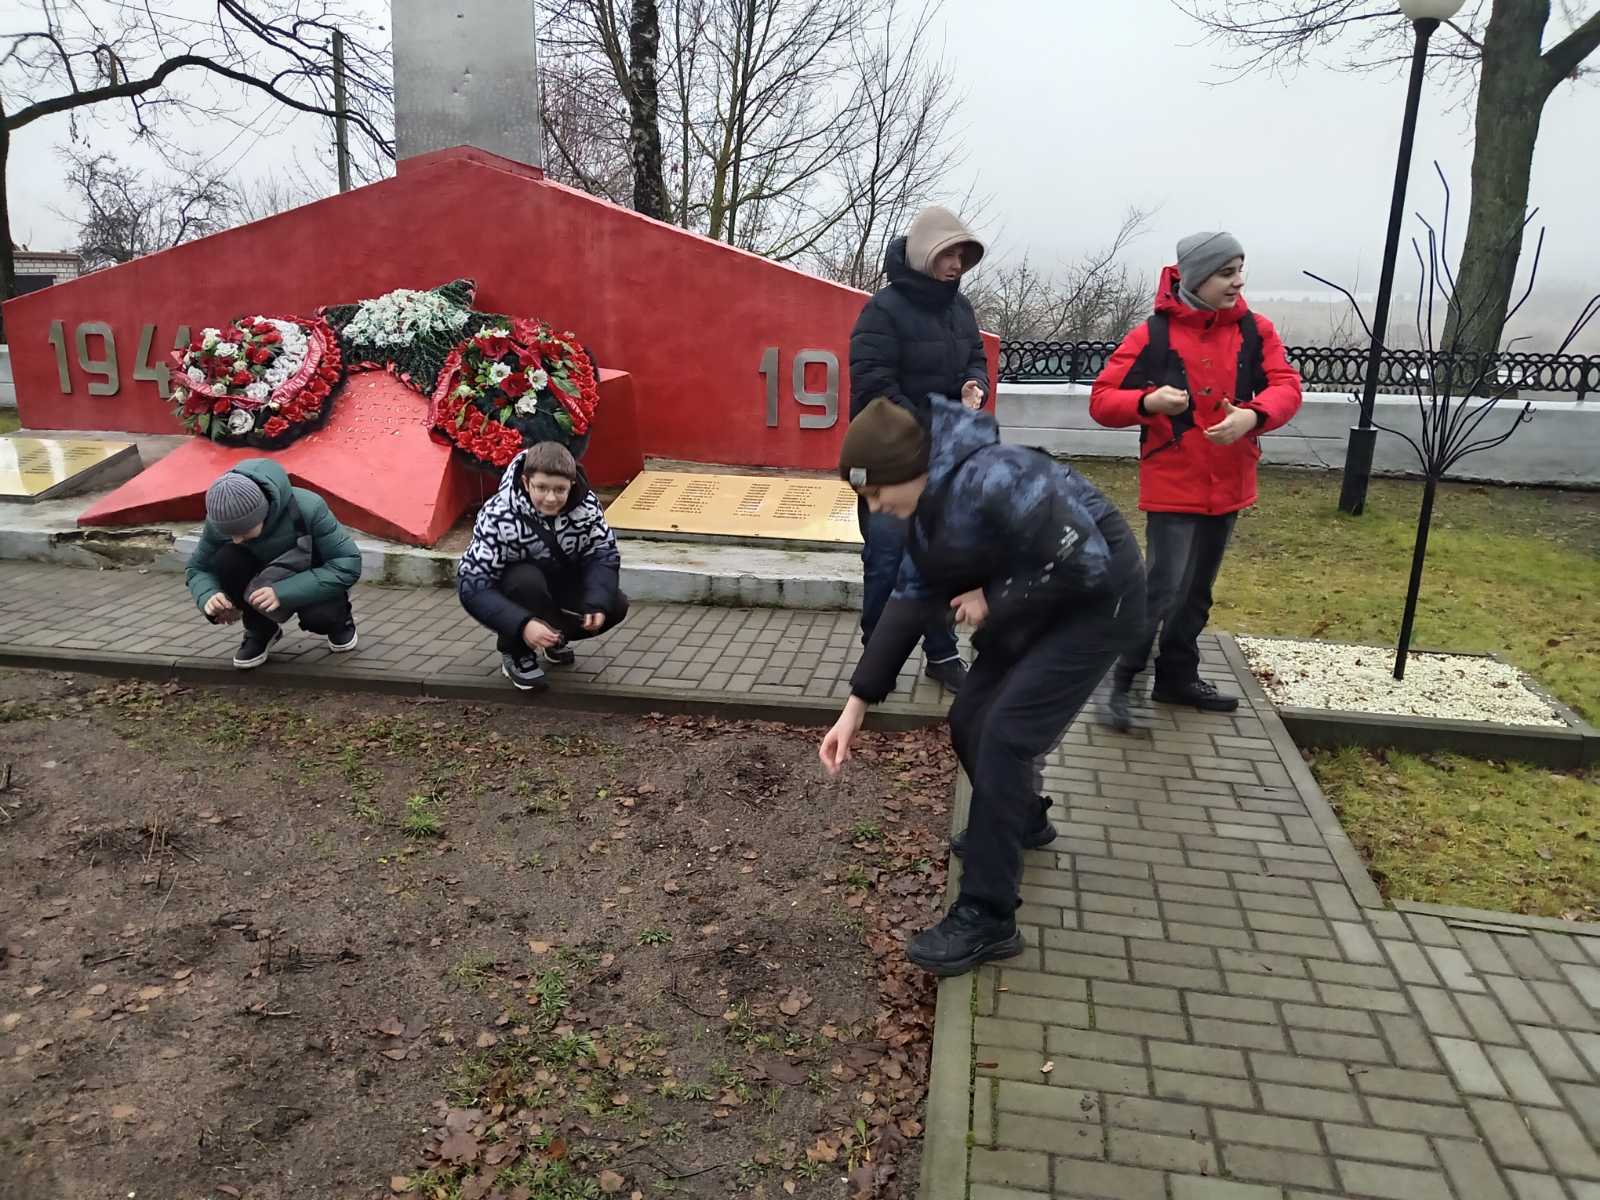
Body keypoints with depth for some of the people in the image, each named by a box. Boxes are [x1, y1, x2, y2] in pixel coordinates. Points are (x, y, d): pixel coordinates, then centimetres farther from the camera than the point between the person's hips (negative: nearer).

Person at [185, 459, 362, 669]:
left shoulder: (307, 508, -34)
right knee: (226, 560, -26)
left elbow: (349, 564, -33)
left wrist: (283, 592, -42)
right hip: (267, 574, 4)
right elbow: (196, 568, -6)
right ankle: (259, 630, -3)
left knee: (318, 614, -36)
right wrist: (208, 595, -31)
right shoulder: (221, 520, -21)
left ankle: (339, 620, 2)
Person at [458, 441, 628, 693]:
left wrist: (597, 603, -32)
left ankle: (555, 637, 11)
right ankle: (516, 655, -12)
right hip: (515, 587, -4)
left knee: (616, 606, -17)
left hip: (562, 582, 4)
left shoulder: (586, 504, -21)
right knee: (527, 580, -36)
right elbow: (472, 584, -34)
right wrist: (522, 625, -46)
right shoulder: (498, 518, -32)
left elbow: (604, 553, -14)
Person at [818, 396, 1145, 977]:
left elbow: (1086, 562, -31)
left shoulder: (992, 481, -32)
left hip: (1098, 601, -9)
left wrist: (993, 599, -19)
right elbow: (909, 600, 1)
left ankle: (986, 917, -4)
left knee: (1004, 734, -14)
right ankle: (1021, 821, 42)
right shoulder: (928, 507, -1)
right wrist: (855, 705, -4)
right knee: (970, 720, 11)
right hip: (1034, 608, 9)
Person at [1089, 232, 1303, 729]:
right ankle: (1120, 679, 5)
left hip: (1228, 486, 5)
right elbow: (1101, 400, -8)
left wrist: (1253, 415, -26)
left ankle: (1177, 677, 31)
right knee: (1162, 588, -11)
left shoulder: (1255, 330, 2)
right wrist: (1148, 401, -27)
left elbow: (1286, 386, -5)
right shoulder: (1152, 334, -9)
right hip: (1173, 486, -5)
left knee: (1197, 591, 16)